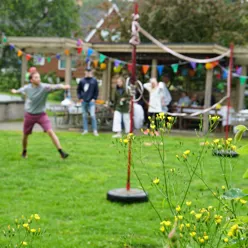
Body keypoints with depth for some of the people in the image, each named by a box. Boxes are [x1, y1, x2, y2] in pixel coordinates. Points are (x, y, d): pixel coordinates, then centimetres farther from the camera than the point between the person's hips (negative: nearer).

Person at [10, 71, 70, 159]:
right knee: (25, 135, 13)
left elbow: (54, 87, -40)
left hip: (41, 115, -2)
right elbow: (21, 90, 17)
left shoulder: (44, 87, -19)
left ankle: (61, 152, -17)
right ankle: (24, 152, 41)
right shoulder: (27, 88, -9)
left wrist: (63, 86, -60)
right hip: (29, 115, 2)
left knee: (50, 131, -17)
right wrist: (15, 91, 38)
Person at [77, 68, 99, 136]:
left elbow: (96, 91, 5)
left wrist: (94, 98, -4)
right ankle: (85, 130, 15)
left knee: (93, 115, -9)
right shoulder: (82, 81, 7)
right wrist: (80, 98, 3)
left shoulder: (94, 81, 3)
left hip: (91, 101, -2)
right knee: (84, 116, 7)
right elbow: (78, 90, 13)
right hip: (84, 101, 2)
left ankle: (95, 130, -4)